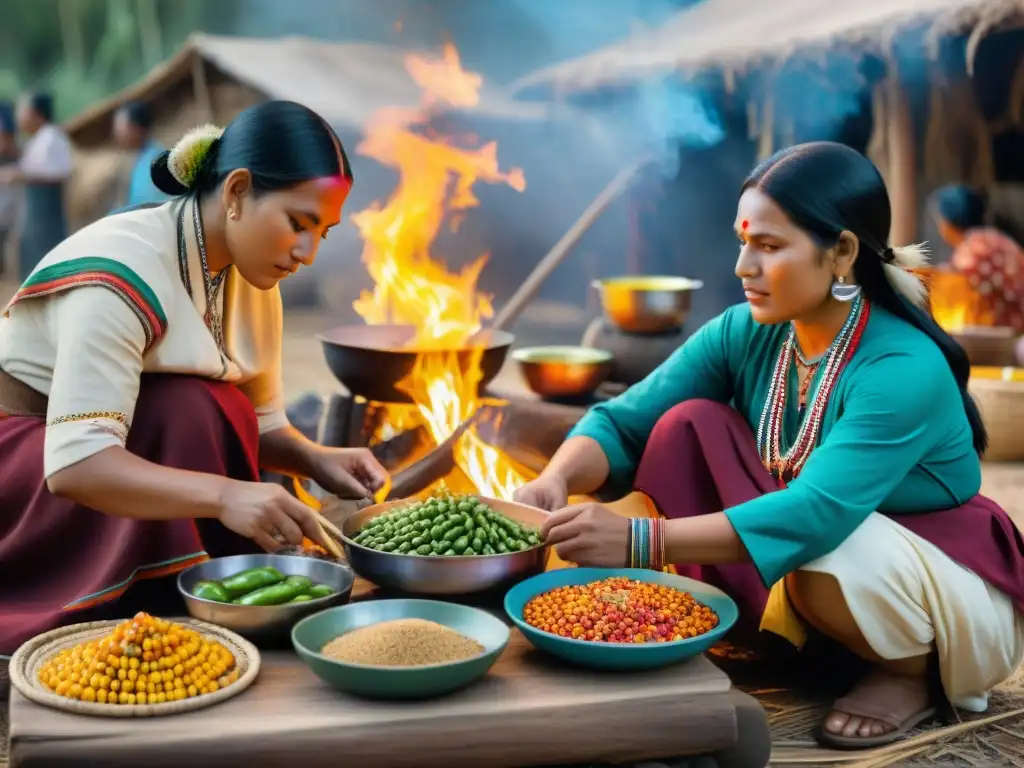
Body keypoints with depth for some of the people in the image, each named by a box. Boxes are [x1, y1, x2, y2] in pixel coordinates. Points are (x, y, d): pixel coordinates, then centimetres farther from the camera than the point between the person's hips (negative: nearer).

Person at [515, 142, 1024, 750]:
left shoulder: (904, 370, -30)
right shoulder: (746, 334, -12)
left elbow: (817, 515, -41)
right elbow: (624, 422, -15)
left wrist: (642, 540, -48)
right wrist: (555, 482, -36)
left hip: (953, 595, -4)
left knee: (817, 555, -38)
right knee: (689, 425, -15)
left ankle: (911, 672, -5)